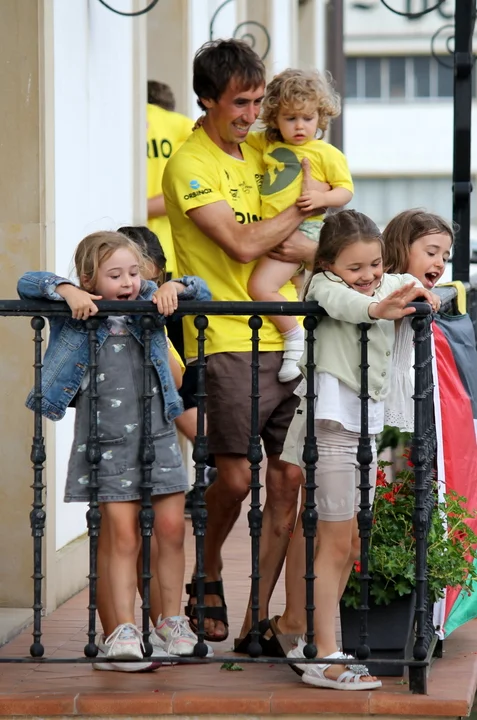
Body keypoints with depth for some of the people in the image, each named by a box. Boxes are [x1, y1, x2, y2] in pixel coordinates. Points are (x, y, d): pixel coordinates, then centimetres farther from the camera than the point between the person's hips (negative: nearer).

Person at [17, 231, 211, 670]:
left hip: (158, 437, 3)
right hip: (107, 444, -3)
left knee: (172, 531, 4)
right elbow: (27, 284, -4)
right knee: (124, 538, -3)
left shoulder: (150, 304, 5)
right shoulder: (78, 312, -1)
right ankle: (124, 630, -1)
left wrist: (174, 287, -9)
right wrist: (66, 291, -19)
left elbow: (202, 292, 11)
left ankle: (172, 621, 17)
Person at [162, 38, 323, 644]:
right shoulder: (190, 165, -6)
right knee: (235, 477, -9)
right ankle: (206, 578, 19)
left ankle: (259, 618, 7)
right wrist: (300, 211, -3)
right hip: (227, 341, -6)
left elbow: (265, 241, 13)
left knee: (287, 481, 1)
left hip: (285, 337, 6)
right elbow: (243, 245, -15)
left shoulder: (258, 156, 16)